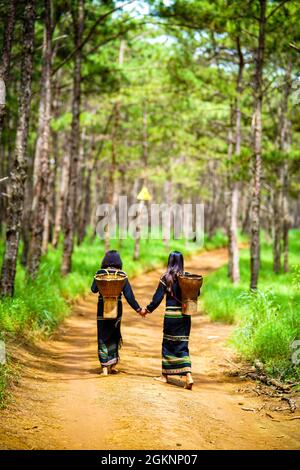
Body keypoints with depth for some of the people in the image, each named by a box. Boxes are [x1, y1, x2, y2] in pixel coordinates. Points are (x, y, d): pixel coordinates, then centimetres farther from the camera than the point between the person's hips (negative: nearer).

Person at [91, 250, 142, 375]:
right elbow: (128, 294, -7)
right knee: (114, 336, 19)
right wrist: (138, 309, -3)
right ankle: (113, 365, 21)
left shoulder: (100, 273, -7)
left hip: (102, 307, -1)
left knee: (103, 337, 7)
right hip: (117, 308, 1)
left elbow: (94, 289, -2)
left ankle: (105, 367, 1)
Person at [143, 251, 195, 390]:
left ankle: (165, 375, 22)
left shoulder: (166, 278, -7)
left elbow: (158, 297, -6)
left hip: (171, 315, -3)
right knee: (182, 345, 5)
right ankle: (188, 376, -9)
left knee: (168, 343, 12)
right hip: (185, 315, 3)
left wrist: (147, 310, 5)